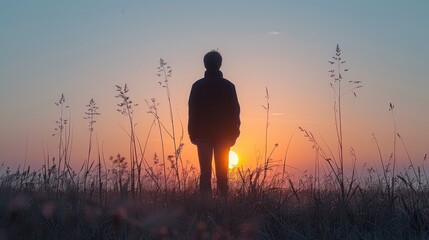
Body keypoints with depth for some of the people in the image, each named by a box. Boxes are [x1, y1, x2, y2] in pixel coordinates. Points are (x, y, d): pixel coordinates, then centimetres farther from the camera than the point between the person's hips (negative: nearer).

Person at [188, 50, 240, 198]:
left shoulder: (198, 86, -1)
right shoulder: (228, 86, 0)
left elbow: (192, 111, -1)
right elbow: (235, 112, 1)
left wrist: (193, 134, 4)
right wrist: (233, 134, 7)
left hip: (203, 135, 0)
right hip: (223, 135, 0)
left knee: (205, 172, 2)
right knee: (222, 172, 5)